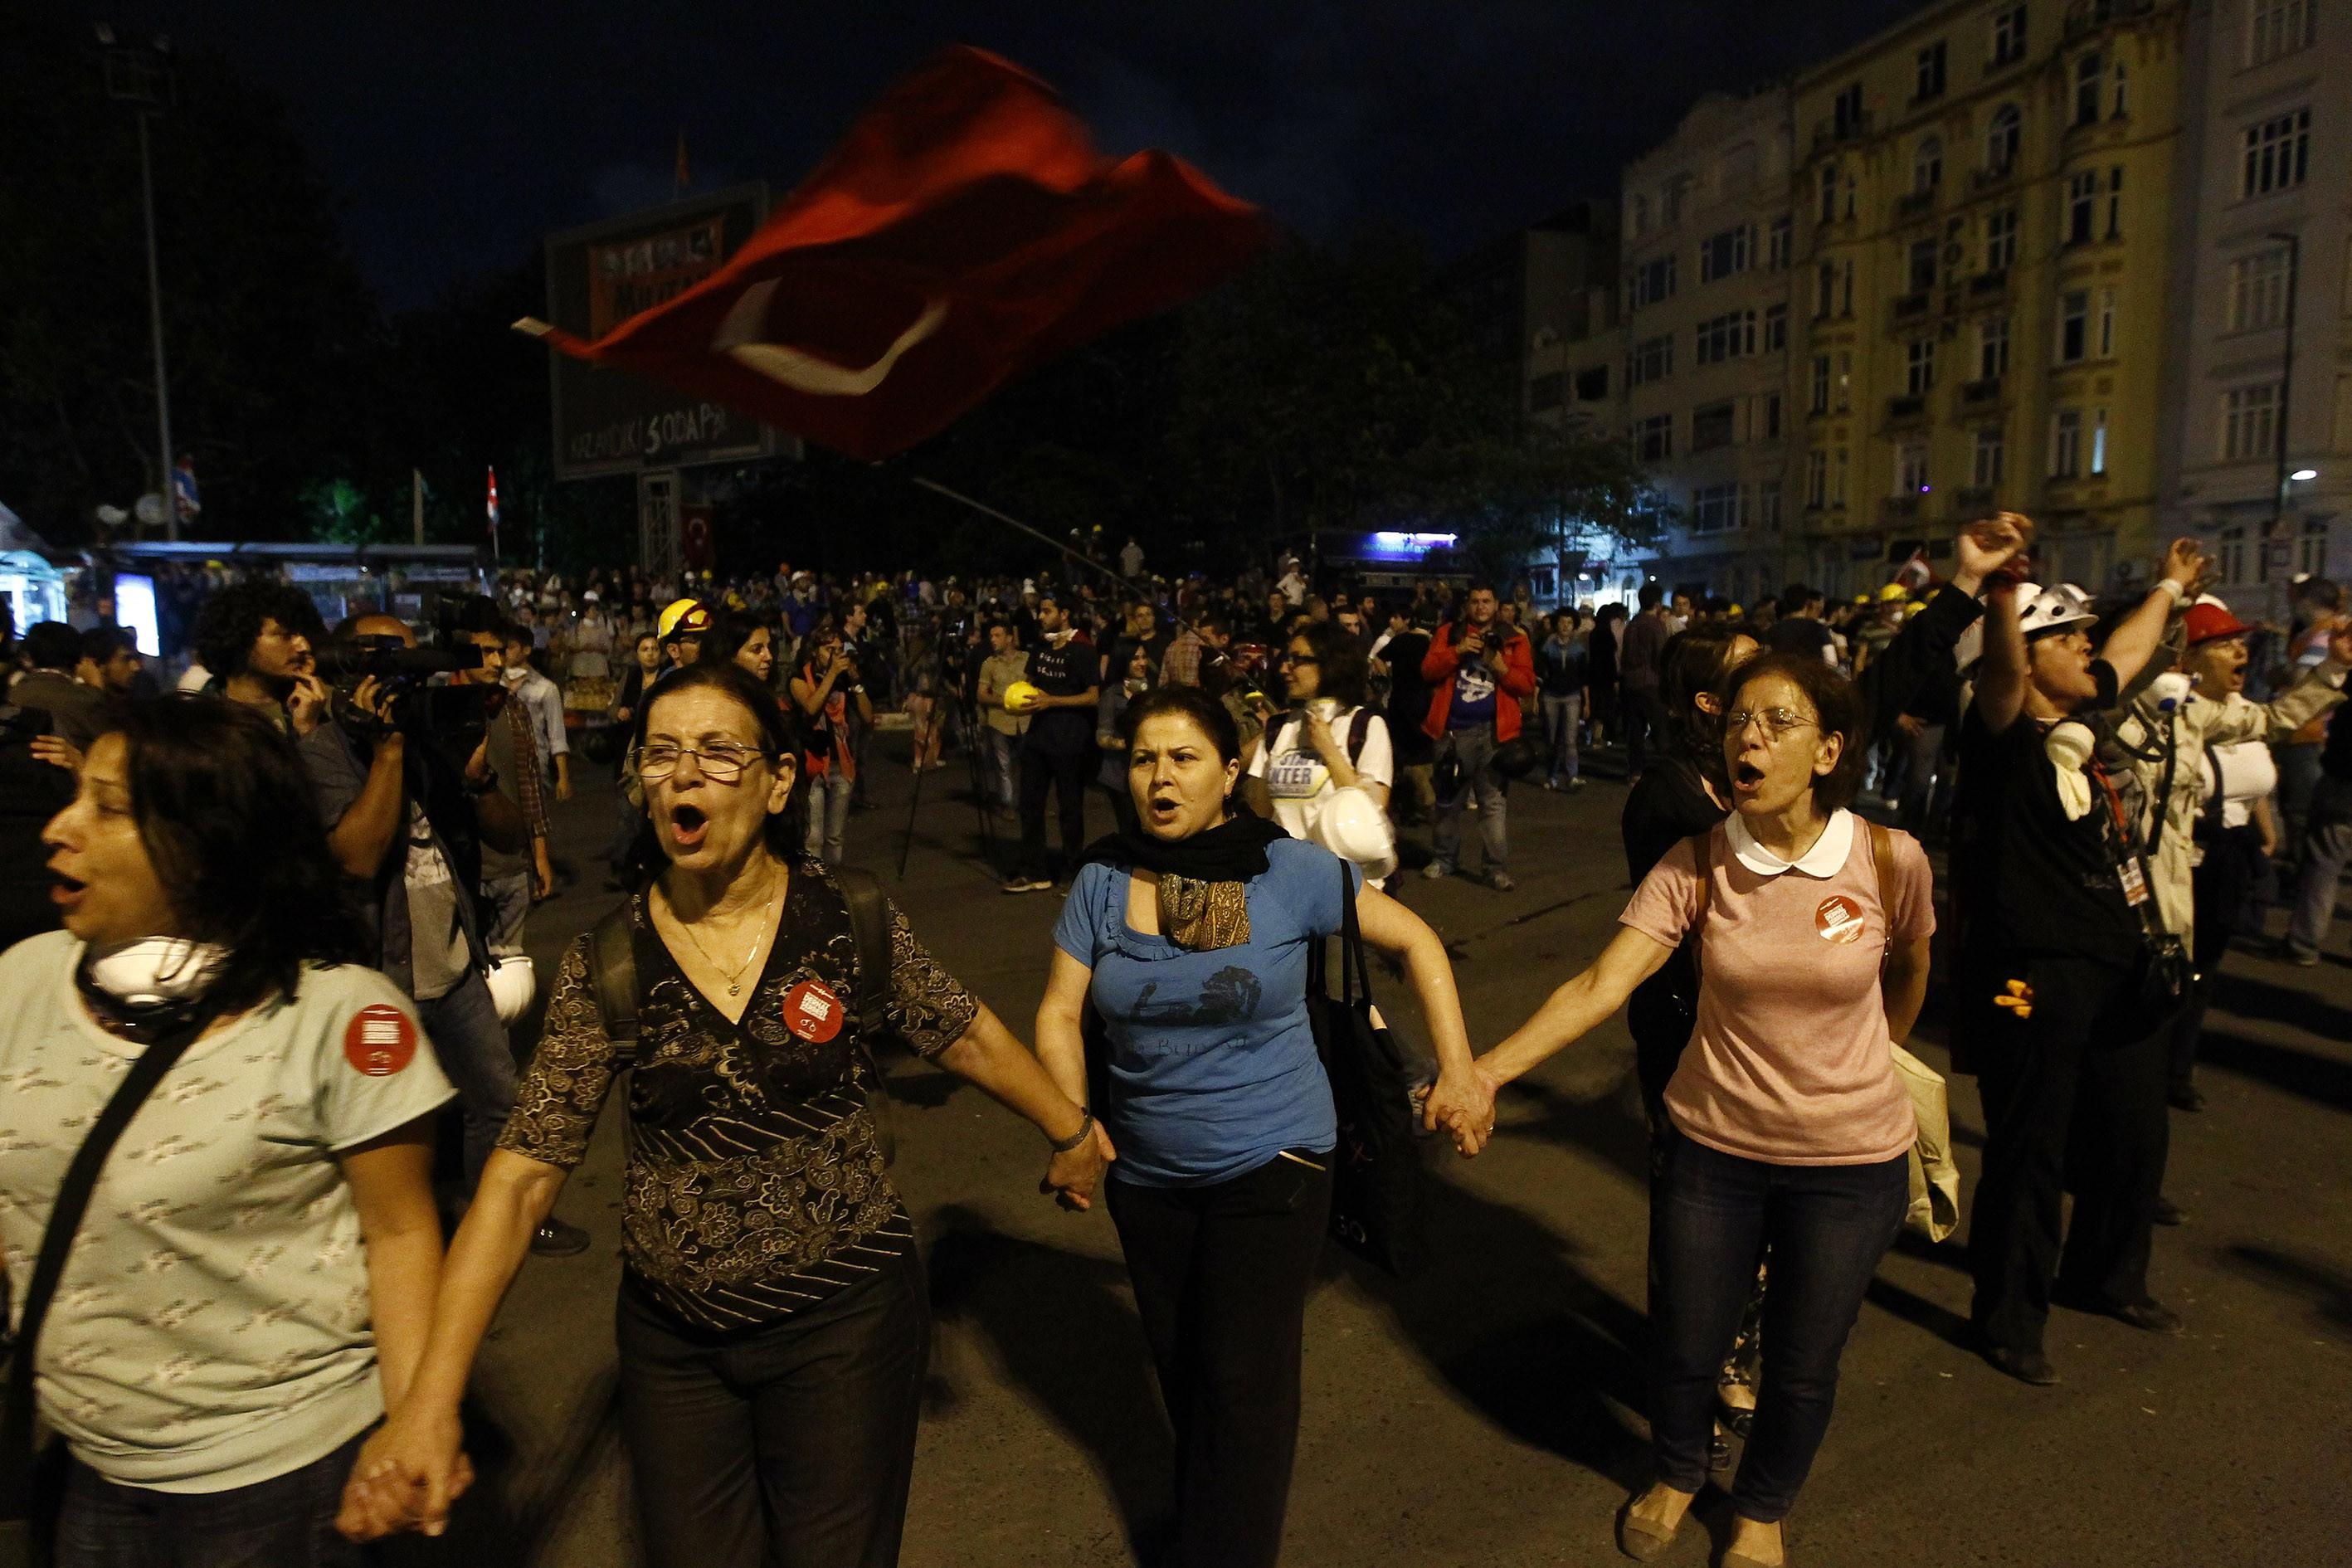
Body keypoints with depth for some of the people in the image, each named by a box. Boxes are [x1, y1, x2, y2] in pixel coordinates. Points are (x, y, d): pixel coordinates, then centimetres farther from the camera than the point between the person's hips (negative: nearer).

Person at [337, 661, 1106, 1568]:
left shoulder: (851, 917, -11)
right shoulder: (606, 963, -8)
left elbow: (966, 1036, 3)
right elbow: (523, 1172, -11)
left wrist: (1070, 1131, 13)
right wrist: (431, 1399, -18)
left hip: (845, 1320, -1)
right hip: (672, 1338, 2)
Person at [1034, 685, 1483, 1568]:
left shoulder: (1289, 871, -13)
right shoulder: (1102, 881, -6)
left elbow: (1416, 942, -4)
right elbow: (1059, 1013, -4)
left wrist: (1459, 1074, -9)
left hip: (1271, 1166, -3)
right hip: (1146, 1174, 3)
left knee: (1244, 1387, 1)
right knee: (1180, 1372, 20)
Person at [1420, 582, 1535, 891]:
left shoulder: (1513, 640, 6)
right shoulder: (1448, 633, 8)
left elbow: (1527, 683, 0)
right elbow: (1428, 669, -3)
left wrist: (1502, 668, -16)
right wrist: (1458, 651, -15)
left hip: (1491, 732, -1)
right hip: (1452, 731, 2)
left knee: (1493, 802, -6)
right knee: (1448, 800, 13)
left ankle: (1498, 869, -4)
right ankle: (1444, 859, 27)